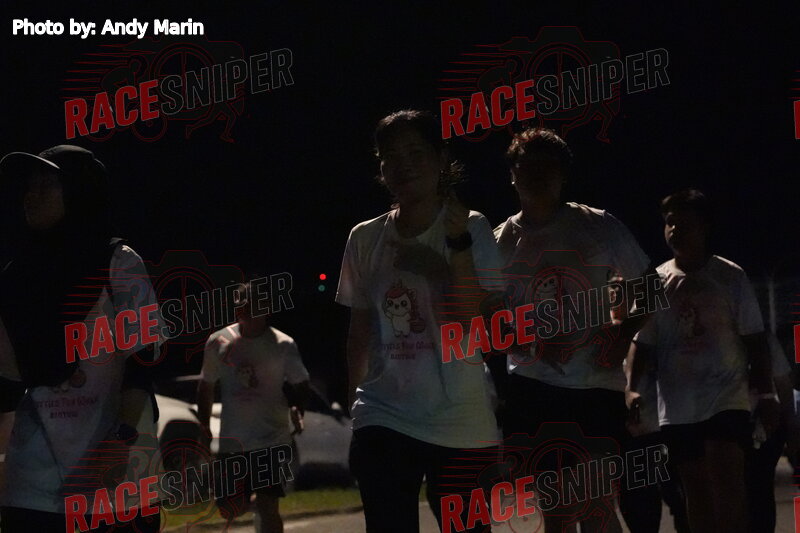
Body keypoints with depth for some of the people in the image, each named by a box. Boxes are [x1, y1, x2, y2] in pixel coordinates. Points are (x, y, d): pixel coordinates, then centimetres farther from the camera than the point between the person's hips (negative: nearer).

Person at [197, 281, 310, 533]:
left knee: (268, 507, -13)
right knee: (230, 510, 5)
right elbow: (206, 387, 15)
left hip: (273, 440, -4)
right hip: (232, 443, 4)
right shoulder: (218, 342, 4)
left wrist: (297, 409, -18)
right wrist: (204, 429, 15)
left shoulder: (282, 344, -4)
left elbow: (300, 385, 3)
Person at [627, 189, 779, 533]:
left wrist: (766, 394, -5)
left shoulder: (730, 277, -2)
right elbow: (642, 343, 8)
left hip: (727, 398, -3)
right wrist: (631, 386, -6)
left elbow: (754, 340, 1)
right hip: (678, 406, 3)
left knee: (728, 485, -16)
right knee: (696, 491, 7)